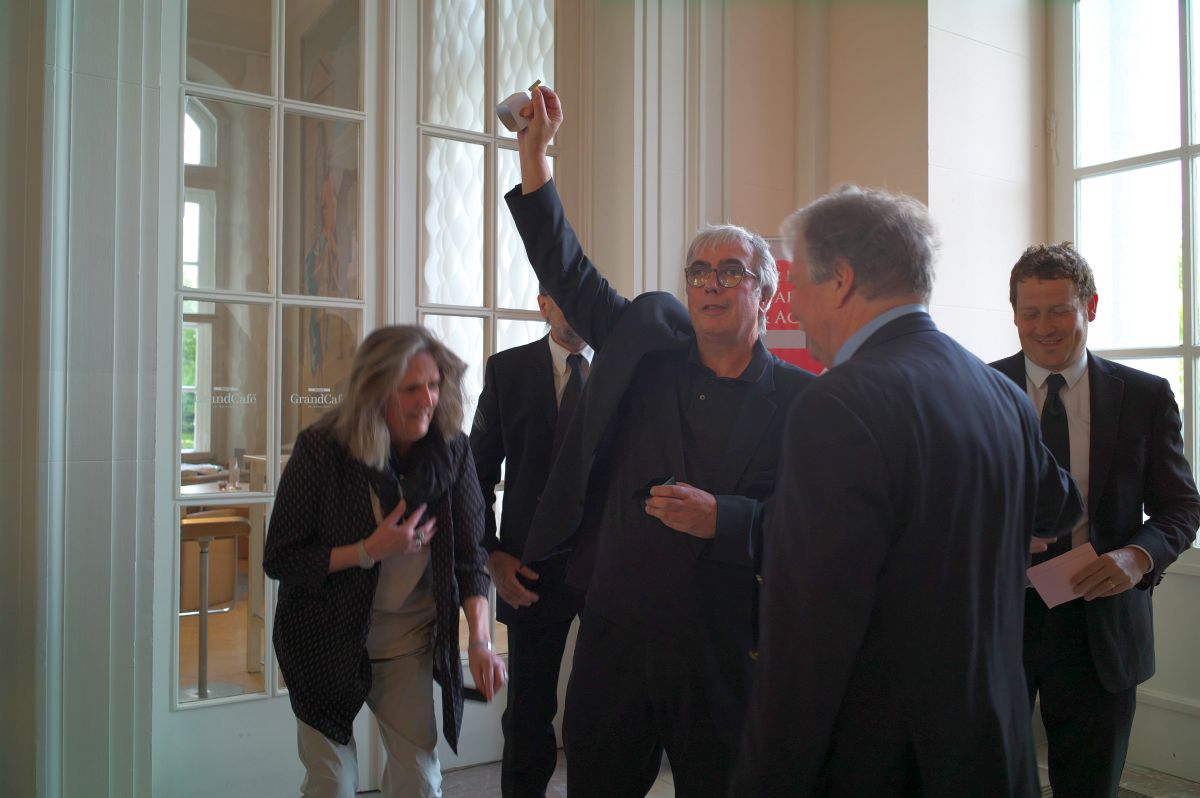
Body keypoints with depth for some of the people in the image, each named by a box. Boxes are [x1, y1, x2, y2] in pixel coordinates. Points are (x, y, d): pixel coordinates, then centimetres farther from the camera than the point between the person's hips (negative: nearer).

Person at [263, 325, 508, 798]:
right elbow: (279, 560, -14)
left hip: (409, 637, 2)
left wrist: (480, 639, -19)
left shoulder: (451, 450, -11)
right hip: (328, 637, -2)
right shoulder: (321, 450, -17)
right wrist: (371, 551, -25)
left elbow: (468, 554, -7)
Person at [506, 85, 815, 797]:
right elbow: (568, 272, 5)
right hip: (614, 635, 3)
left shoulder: (802, 399, -5)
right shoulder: (646, 346, 4)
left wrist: (723, 519, -22)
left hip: (724, 653, -2)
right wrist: (536, 151, 1)